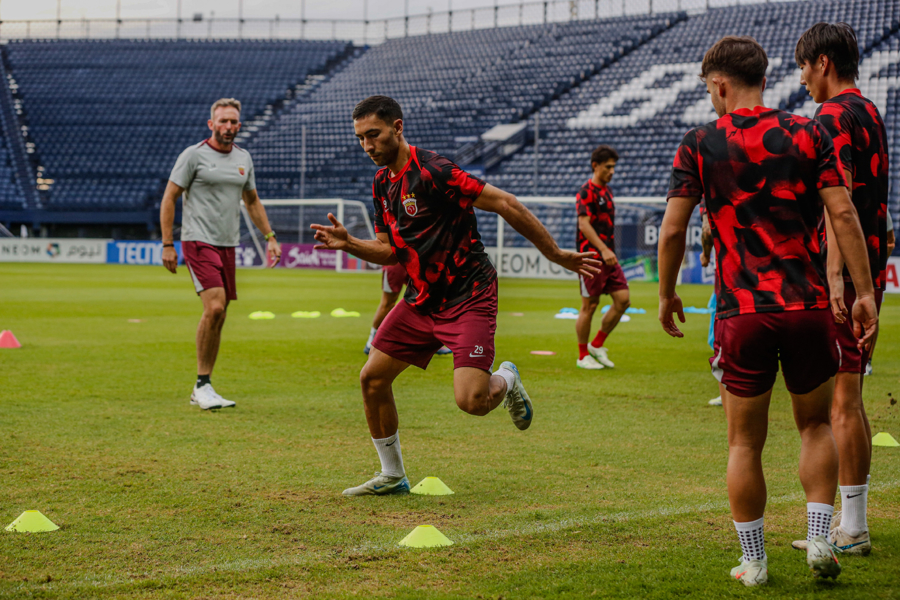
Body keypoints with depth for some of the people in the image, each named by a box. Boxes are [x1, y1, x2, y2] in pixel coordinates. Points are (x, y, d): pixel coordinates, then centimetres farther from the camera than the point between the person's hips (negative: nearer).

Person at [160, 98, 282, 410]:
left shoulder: (243, 158, 12)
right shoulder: (194, 155, -6)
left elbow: (252, 201, 25)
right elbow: (169, 199, -4)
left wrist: (269, 236, 17)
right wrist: (167, 244, -9)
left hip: (228, 245, 6)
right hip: (199, 242, -6)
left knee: (218, 317, 6)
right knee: (214, 308, -21)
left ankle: (202, 390, 14)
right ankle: (202, 384, -9)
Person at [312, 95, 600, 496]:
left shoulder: (431, 171, -20)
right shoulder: (382, 183, 8)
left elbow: (504, 204, -19)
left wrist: (555, 253, -16)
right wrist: (348, 243, -4)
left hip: (469, 296, -8)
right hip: (422, 299, 8)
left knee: (470, 400, -21)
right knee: (372, 378, 1)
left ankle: (506, 380, 16)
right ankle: (392, 476, 18)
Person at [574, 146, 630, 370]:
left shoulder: (606, 190, 17)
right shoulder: (587, 191, -10)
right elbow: (584, 224, -19)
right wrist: (603, 250, -26)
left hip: (608, 256, 8)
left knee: (622, 300, 1)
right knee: (589, 306, -2)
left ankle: (597, 345, 14)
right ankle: (583, 356, 10)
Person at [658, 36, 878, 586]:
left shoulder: (700, 145, 0)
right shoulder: (808, 134, 3)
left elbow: (673, 229, -2)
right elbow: (843, 214, -4)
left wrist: (667, 295, 12)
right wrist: (865, 292, -1)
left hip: (742, 310, -1)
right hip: (809, 304, 1)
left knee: (745, 444, 9)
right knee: (816, 426, 19)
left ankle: (754, 562, 13)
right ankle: (820, 540, 7)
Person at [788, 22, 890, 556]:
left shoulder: (834, 117, -12)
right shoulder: (871, 114, 17)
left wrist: (835, 276, -28)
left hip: (842, 276, -10)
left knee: (840, 401, -7)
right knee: (850, 399, 14)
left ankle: (851, 529, -5)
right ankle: (854, 521, 19)